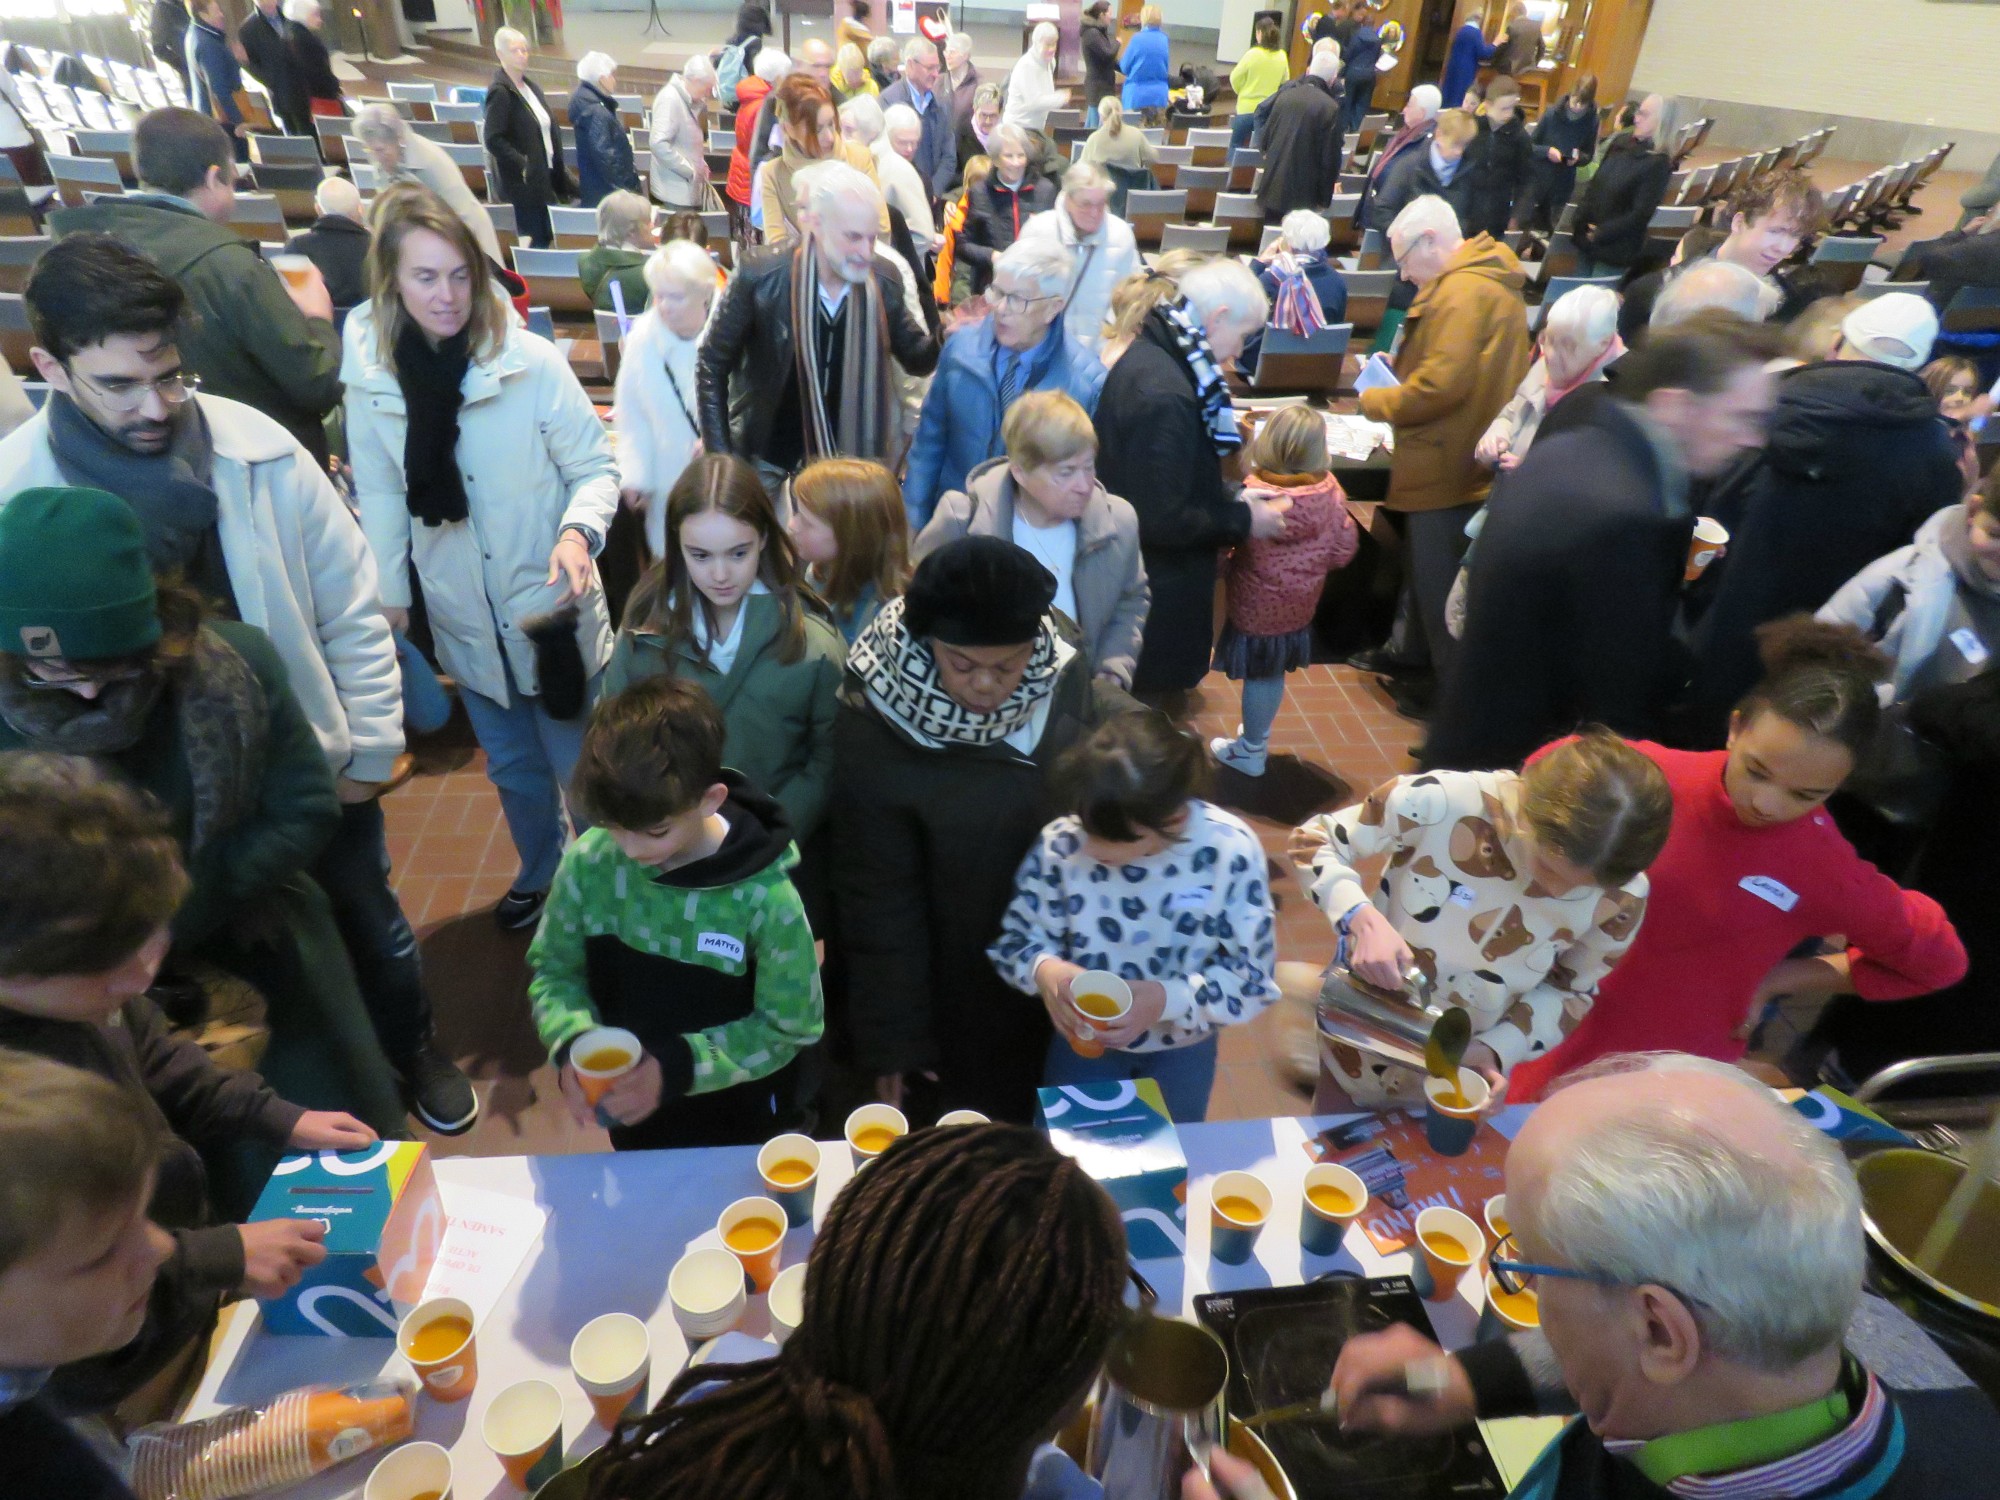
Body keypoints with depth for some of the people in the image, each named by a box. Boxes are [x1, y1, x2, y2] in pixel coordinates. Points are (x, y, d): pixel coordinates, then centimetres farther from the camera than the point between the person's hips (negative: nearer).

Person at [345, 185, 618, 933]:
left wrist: (578, 532, -30)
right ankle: (539, 873, 47)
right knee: (512, 767, 23)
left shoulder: (531, 361, -16)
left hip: (551, 609, -3)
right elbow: (380, 496, 2)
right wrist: (389, 597, 2)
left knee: (580, 765, 12)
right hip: (465, 618, 4)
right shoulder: (371, 375, -5)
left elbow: (596, 468, -12)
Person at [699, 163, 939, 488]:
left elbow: (915, 358, 4)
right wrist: (720, 457, -12)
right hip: (767, 462, -2)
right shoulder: (761, 279, -19)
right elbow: (711, 365, -8)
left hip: (848, 463, 2)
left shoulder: (883, 279, -10)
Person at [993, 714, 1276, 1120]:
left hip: (1183, 1047, 0)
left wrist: (1167, 999, -34)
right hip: (1083, 1035, 0)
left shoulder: (1230, 849, -27)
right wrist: (1044, 969, -33)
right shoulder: (1062, 843, -25)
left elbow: (1252, 975, -18)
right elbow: (1017, 937, -11)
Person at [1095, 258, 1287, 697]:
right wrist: (1242, 521, -14)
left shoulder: (1149, 354, 5)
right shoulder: (1165, 394, -27)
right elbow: (1163, 521, -27)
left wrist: (1229, 499, 8)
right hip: (1157, 592, -10)